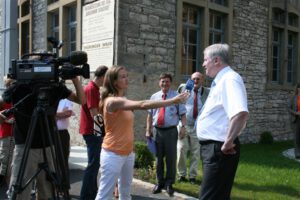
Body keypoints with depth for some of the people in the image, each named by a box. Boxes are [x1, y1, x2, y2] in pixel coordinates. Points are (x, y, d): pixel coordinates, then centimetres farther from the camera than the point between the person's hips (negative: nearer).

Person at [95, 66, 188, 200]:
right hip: (113, 154, -9)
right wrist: (173, 101, -33)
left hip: (128, 153, 9)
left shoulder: (122, 100, 10)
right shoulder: (112, 101, -21)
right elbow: (142, 105, -32)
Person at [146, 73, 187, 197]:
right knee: (158, 158, 12)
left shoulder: (176, 96, 1)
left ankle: (169, 183, 20)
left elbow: (182, 113, -3)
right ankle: (160, 182, 27)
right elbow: (150, 114, 11)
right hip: (157, 130, 2)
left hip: (171, 131, -2)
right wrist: (148, 130, 6)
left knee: (171, 158, 4)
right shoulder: (154, 97, 8)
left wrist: (183, 127, -17)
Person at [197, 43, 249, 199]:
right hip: (212, 147, 10)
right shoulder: (220, 81, 14)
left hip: (219, 149, -10)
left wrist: (228, 142, -27)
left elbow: (240, 113, -34)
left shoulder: (229, 79, -17)